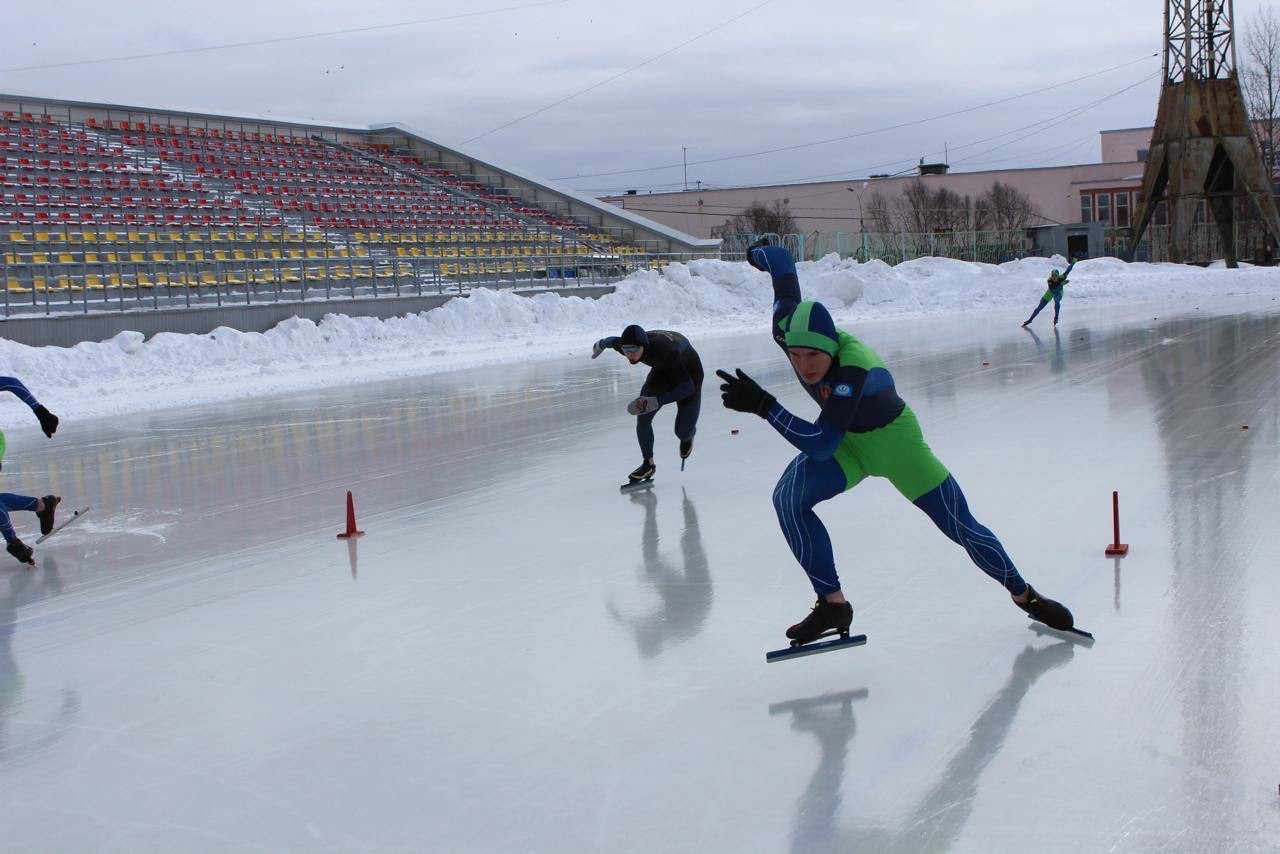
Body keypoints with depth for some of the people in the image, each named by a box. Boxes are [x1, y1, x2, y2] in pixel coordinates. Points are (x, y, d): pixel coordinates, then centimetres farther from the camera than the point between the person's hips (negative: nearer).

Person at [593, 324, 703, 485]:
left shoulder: (665, 352, -44)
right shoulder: (625, 345, -27)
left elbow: (688, 387, -41)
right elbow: (612, 340, 0)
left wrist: (655, 402, -48)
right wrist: (600, 345, 23)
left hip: (689, 373, -5)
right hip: (662, 371, 5)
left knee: (682, 432, -9)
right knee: (642, 418, -11)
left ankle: (689, 434, 30)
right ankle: (648, 464, 8)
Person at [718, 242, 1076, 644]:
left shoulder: (853, 370, -42)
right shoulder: (788, 327, -26)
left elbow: (820, 445, -45)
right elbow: (781, 259, -9)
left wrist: (762, 405, -48)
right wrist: (757, 253, 13)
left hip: (892, 440, -5)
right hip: (846, 441, 5)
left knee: (960, 526, 3)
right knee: (789, 498, -20)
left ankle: (1025, 596, 29)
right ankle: (832, 604, -9)